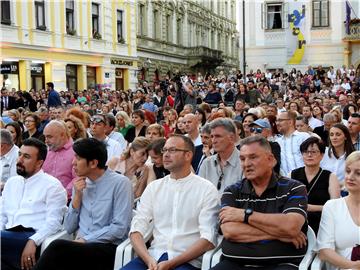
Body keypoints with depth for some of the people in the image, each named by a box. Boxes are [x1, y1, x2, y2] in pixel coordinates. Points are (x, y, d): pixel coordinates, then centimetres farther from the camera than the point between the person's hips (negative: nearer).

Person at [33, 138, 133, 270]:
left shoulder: (120, 183, -6)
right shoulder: (81, 184, 13)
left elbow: (119, 228, -13)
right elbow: (69, 228, 11)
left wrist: (84, 240, -13)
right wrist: (77, 196, 0)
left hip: (107, 249, -5)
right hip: (81, 246, 5)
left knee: (57, 247, -29)